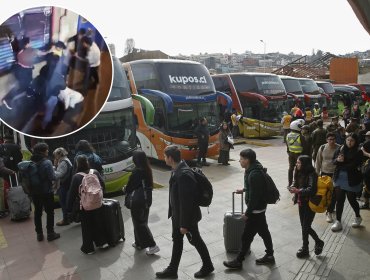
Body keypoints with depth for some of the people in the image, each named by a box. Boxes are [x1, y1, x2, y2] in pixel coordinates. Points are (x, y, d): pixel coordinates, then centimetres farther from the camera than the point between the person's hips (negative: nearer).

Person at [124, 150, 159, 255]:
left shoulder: (137, 171, -23)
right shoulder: (148, 169, 0)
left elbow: (130, 187, -18)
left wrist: (125, 190, 6)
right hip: (147, 200, 8)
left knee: (139, 224, 3)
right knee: (143, 222, 20)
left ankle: (152, 245, 2)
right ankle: (139, 243, 33)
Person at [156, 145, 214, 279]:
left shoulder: (184, 175, -32)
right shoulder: (177, 170, -1)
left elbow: (186, 201, -28)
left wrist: (184, 224, -22)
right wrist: (173, 213, 18)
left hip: (188, 216, -9)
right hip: (177, 214, 9)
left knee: (195, 241, 12)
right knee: (177, 240, 20)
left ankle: (207, 266, 35)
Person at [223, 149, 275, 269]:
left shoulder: (254, 174, -29)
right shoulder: (253, 169, 2)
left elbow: (254, 196, -27)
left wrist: (247, 213, -19)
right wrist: (244, 189, 26)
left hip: (255, 209, -10)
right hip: (260, 207, 10)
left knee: (246, 236, 2)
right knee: (263, 231, 21)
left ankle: (238, 261, 15)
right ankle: (269, 256, 36)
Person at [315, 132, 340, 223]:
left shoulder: (339, 148, -8)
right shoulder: (322, 148, -3)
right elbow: (318, 161, 4)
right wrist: (317, 173, 5)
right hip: (324, 173, 2)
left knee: (333, 194, 0)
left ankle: (330, 211, 13)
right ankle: (330, 210, 24)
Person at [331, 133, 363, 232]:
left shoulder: (358, 152, -8)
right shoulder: (340, 149, 3)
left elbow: (354, 165, -17)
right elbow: (334, 161, 2)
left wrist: (341, 165, -11)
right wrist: (338, 160, -19)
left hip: (351, 180, -3)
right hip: (339, 178, 3)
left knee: (351, 200, 10)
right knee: (339, 200, 5)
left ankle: (358, 217, 39)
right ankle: (338, 222, 15)